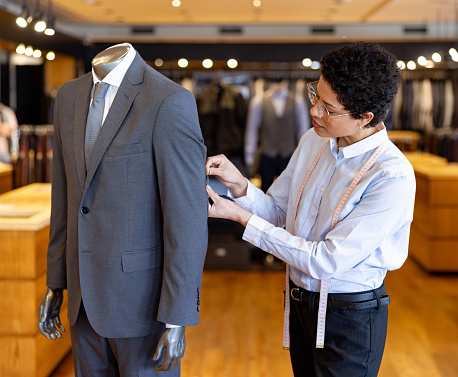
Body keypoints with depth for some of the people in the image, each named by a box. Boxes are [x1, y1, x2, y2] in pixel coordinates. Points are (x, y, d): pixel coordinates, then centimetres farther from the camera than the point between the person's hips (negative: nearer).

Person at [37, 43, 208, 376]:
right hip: (87, 296, 7)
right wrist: (56, 283, 14)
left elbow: (189, 219, -19)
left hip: (144, 296, -6)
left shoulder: (171, 101, -18)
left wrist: (177, 320, -18)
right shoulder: (69, 96, 6)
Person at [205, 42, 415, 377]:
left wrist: (242, 217, -23)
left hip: (350, 314, -6)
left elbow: (327, 260, -25)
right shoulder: (313, 141, -2)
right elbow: (278, 213, 7)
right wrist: (239, 185, -14)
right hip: (300, 300, 6)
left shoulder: (393, 177, -25)